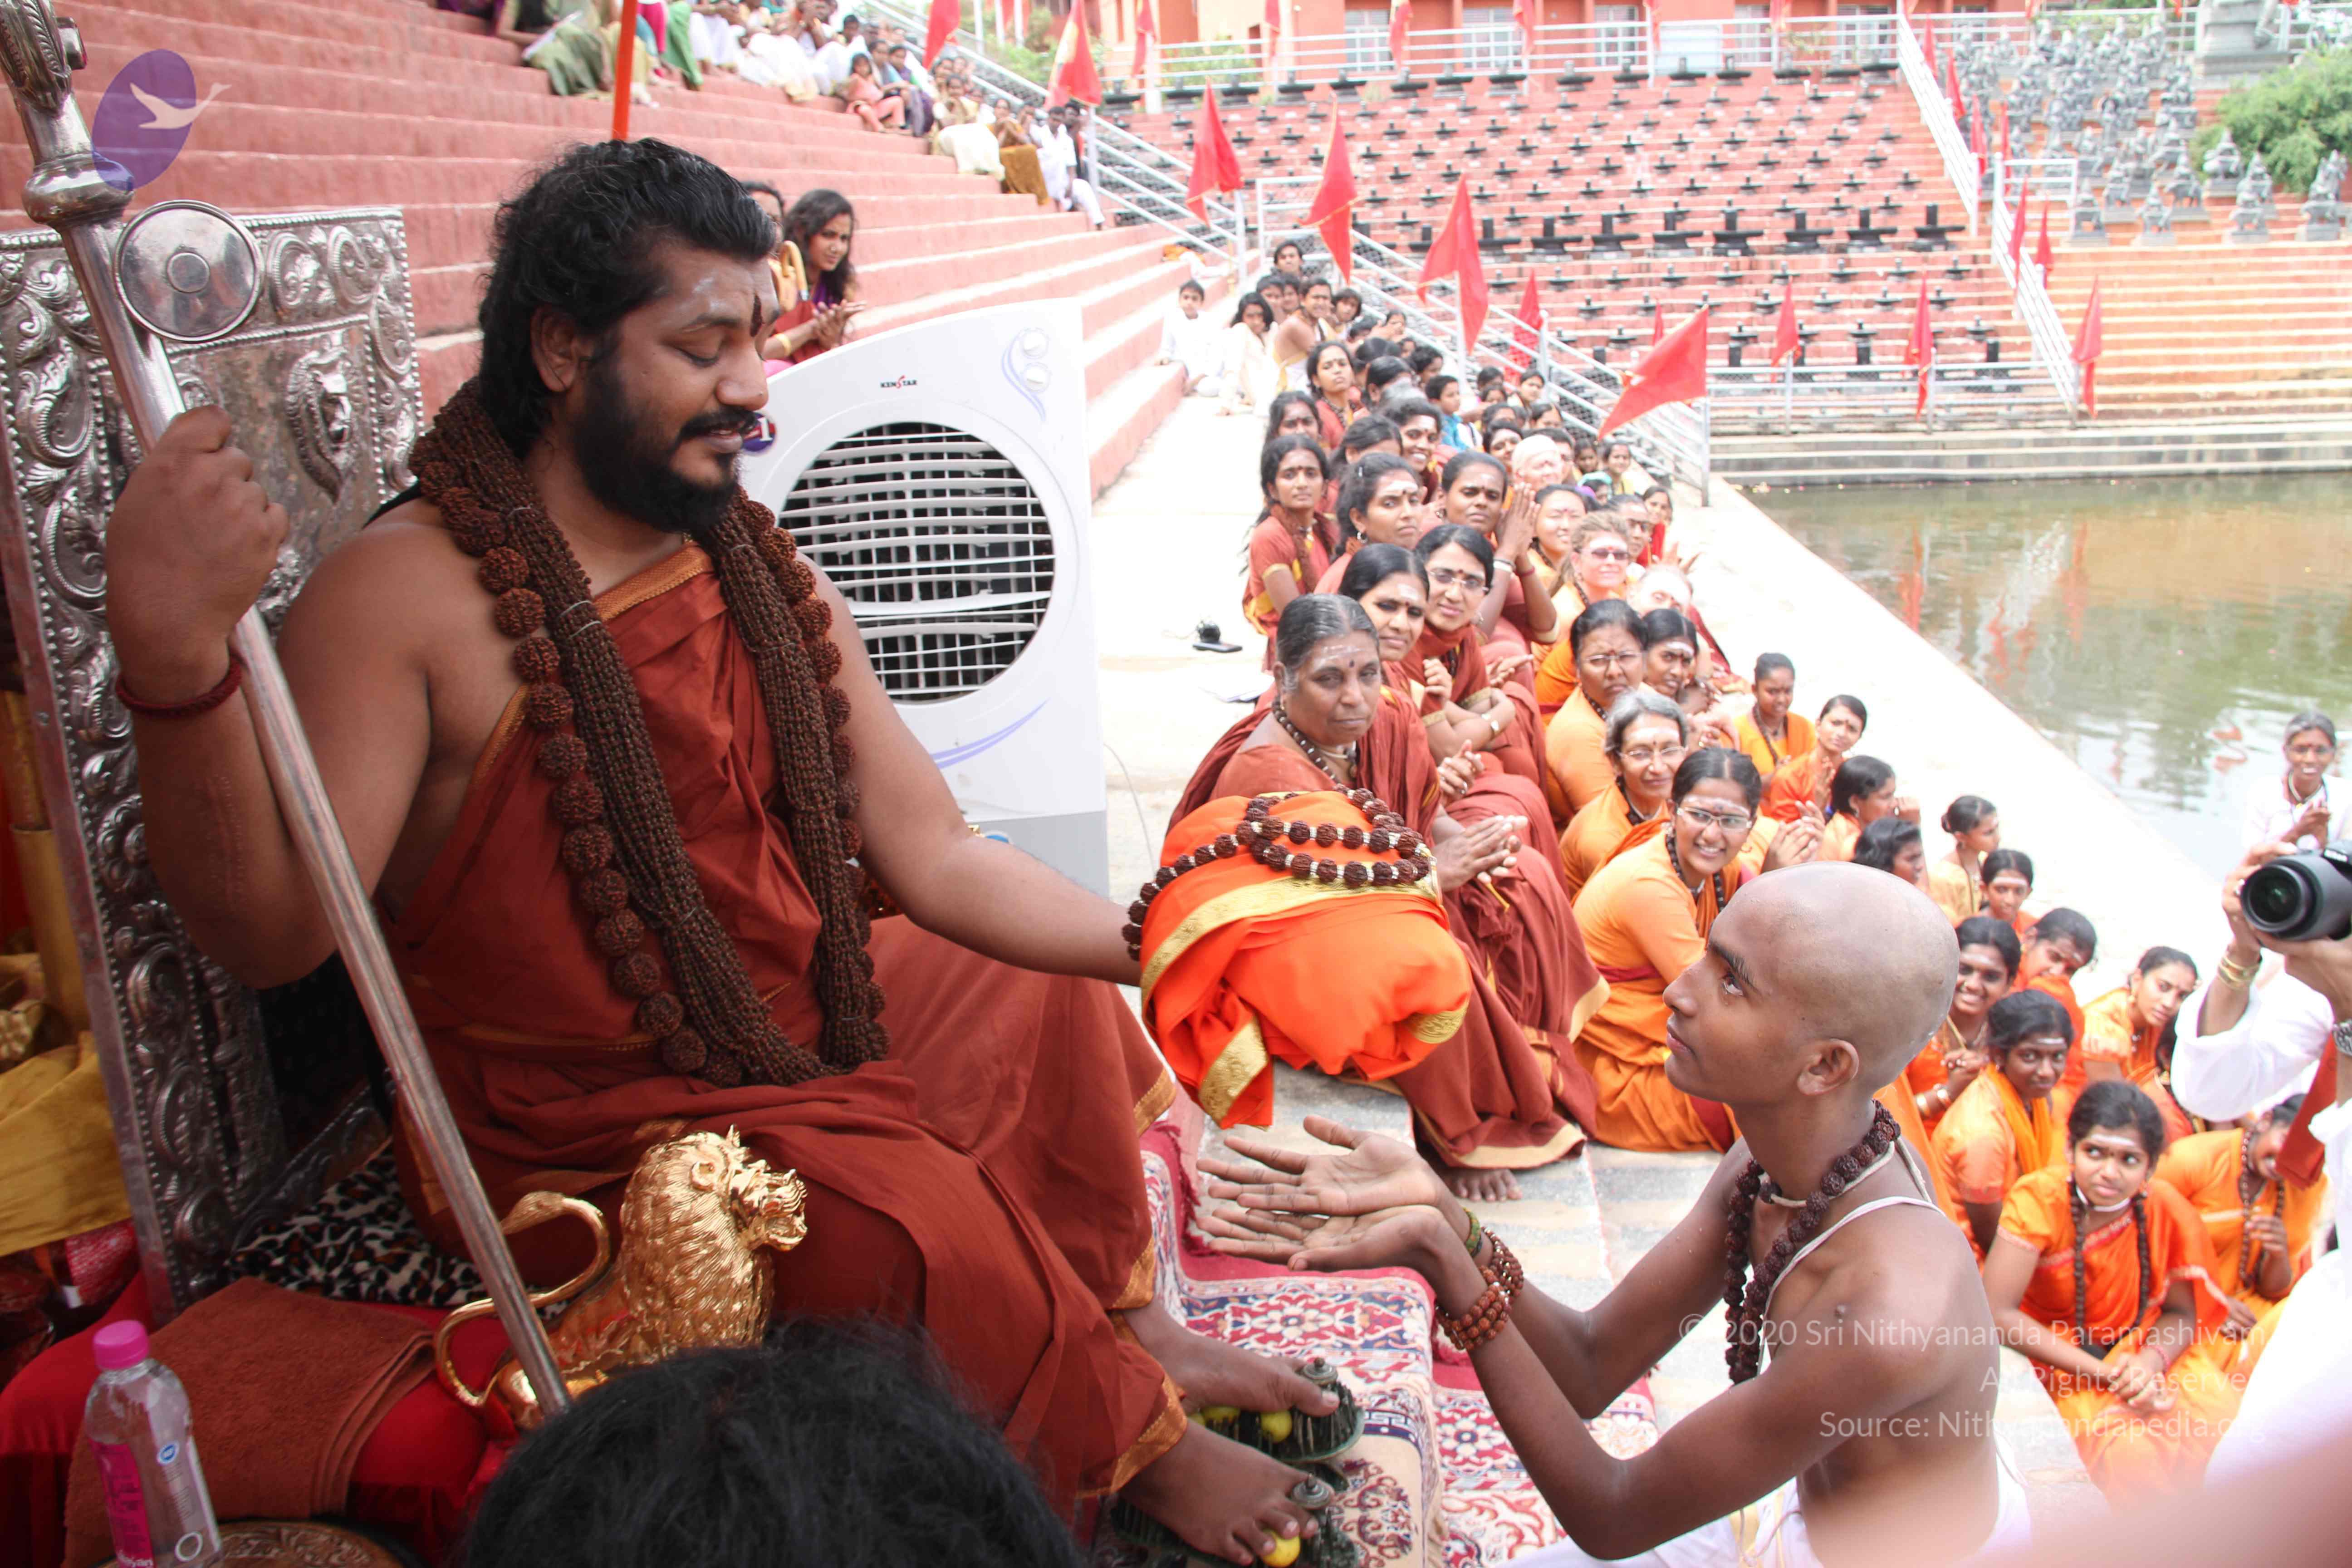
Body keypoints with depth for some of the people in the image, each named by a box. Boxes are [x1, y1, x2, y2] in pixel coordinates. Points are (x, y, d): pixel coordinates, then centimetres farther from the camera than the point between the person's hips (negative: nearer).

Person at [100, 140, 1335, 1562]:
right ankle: (1133, 1441, 1)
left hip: (809, 1041, 8)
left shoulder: (771, 582, 2)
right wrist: (178, 666, -45)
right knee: (910, 1214, -29)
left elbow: (937, 860, 1)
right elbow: (270, 931, -28)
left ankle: (1129, 1319, 28)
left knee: (1050, 990, 18)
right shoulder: (408, 593, -19)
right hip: (588, 1129, -8)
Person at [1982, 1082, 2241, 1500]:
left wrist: (2152, 1360, -23)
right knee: (2131, 1449, -29)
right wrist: (2105, 1373, -26)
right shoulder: (2037, 1200, -22)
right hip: (2062, 1358, -4)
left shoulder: (2166, 1207, -12)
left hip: (2145, 1347, 4)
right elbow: (1998, 1314, -25)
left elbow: (2182, 1312, -1)